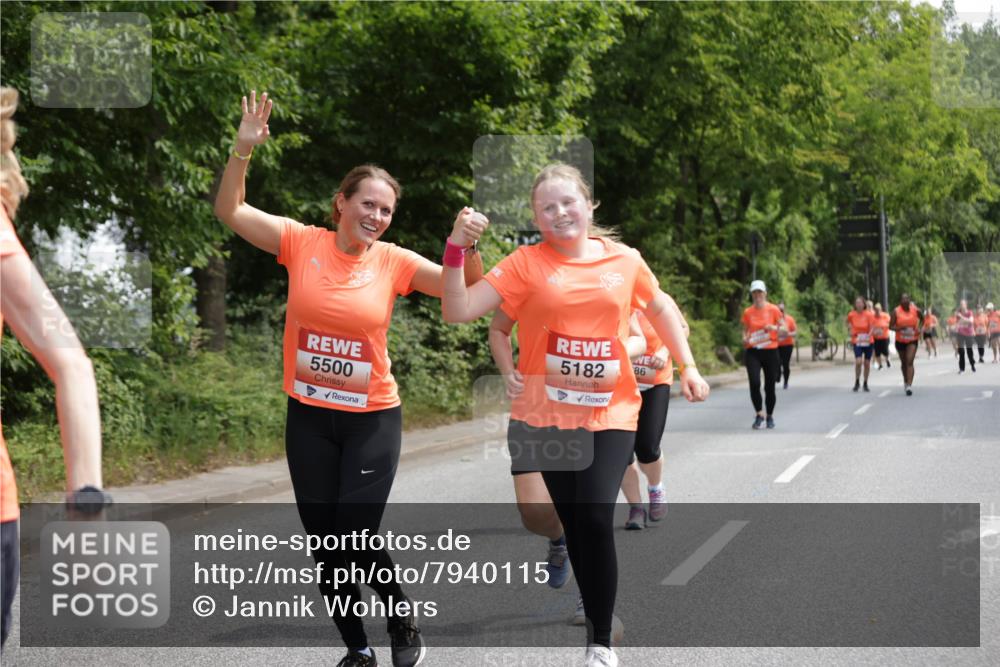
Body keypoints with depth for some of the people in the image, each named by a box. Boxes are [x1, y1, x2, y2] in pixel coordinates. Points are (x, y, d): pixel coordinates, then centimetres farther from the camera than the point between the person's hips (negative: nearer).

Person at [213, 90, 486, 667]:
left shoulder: (393, 261, -5)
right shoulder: (303, 242, -5)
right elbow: (230, 211, -4)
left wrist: (469, 249, -20)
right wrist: (244, 149, -17)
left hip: (373, 419, -2)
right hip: (308, 417, 2)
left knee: (357, 539, -5)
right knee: (324, 543, 9)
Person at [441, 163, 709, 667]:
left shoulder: (625, 260, 3)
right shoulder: (526, 263, -4)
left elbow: (659, 308, 22)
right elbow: (457, 310, -12)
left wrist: (688, 366, 18)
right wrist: (457, 246, -22)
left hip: (610, 414, 0)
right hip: (546, 415, 0)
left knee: (596, 519, -11)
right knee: (573, 523, 6)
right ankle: (597, 619, 26)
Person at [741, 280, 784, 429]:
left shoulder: (773, 309, 0)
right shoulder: (748, 312, 5)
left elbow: (784, 328, 2)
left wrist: (774, 327, -17)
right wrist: (745, 338, -5)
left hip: (770, 351, -1)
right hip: (752, 351, 1)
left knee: (770, 386, 4)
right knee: (754, 383, -16)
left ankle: (770, 416, 23)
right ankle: (759, 414, 1)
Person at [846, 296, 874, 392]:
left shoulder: (869, 314, -7)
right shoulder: (851, 315, -3)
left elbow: (872, 327, -11)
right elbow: (849, 323, 18)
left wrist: (868, 336, -27)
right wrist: (851, 331, 6)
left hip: (867, 341, 0)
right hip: (857, 341, 0)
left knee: (867, 363, 6)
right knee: (858, 361, -16)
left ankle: (865, 384, 21)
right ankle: (857, 382, 1)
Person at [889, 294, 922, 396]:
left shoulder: (916, 310, -5)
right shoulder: (896, 311, -8)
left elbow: (922, 319, 15)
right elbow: (891, 326, -8)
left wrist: (919, 328, 0)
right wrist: (899, 328, -27)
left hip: (912, 340, -1)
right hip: (900, 341, 1)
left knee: (910, 362, -16)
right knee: (903, 362, 16)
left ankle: (909, 385, -23)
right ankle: (906, 381, 40)